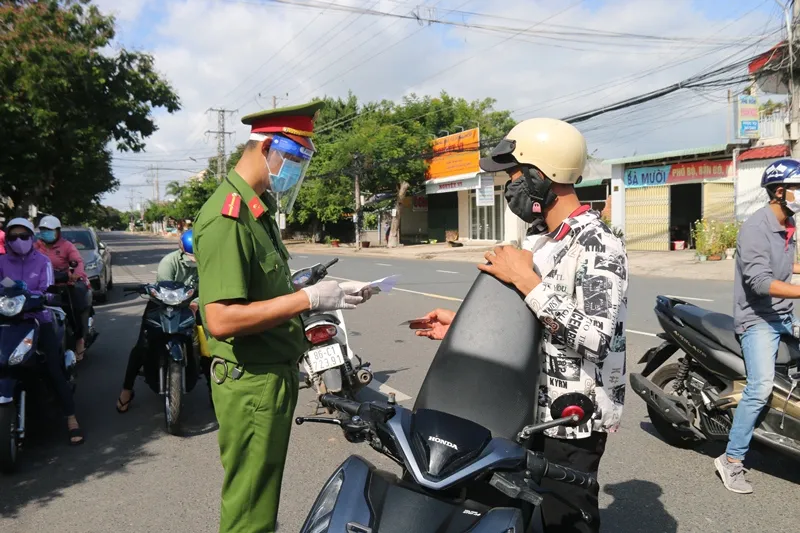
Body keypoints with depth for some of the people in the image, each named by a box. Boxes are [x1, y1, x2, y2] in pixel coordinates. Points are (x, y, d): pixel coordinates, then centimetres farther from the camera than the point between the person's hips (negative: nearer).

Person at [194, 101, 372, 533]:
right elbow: (221, 318, -29)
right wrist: (308, 299, -26)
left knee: (262, 493, 25)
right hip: (251, 382, -10)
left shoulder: (260, 211, 11)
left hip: (275, 372, 10)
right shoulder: (227, 218, -21)